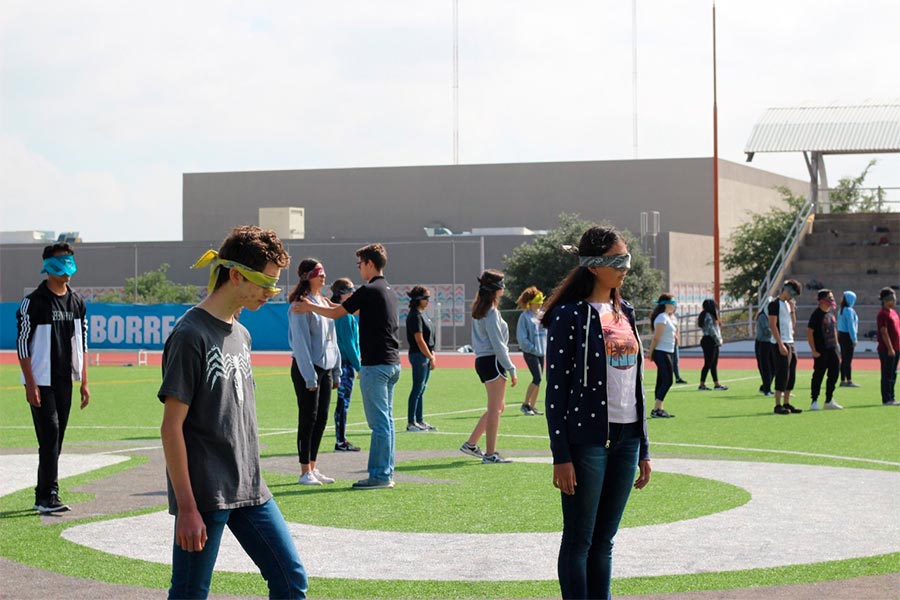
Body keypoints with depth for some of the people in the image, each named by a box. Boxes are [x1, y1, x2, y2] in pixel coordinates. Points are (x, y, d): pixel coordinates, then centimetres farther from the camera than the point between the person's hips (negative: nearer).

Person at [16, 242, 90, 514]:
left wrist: (84, 382, 11)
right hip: (41, 381, -6)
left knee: (56, 439, 8)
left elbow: (82, 344, 16)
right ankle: (48, 496, -12)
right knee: (50, 434, -13)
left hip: (65, 381, 6)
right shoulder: (34, 302, -7)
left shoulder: (77, 302, 11)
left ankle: (43, 496, 15)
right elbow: (22, 344, -9)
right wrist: (30, 384, -15)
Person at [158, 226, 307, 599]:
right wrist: (186, 507, -18)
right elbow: (172, 425, -16)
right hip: (204, 495, -8)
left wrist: (250, 483, 19)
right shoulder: (191, 335, -14)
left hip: (248, 489, 8)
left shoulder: (241, 334, 12)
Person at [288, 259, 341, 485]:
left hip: (326, 367, 8)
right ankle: (305, 472, 1)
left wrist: (336, 371, 14)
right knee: (308, 418, -4)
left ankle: (313, 467, 17)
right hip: (307, 367, -8)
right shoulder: (301, 305, -11)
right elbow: (300, 341, -15)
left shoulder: (324, 303, 14)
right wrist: (309, 375, -18)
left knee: (321, 418, 9)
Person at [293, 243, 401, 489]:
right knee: (385, 420, 11)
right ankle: (386, 473, 15)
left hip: (376, 365, -9)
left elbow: (336, 313, -5)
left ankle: (379, 476, -5)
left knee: (379, 423, -7)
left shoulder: (369, 291, -13)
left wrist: (310, 307, 11)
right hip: (392, 363, 9)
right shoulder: (389, 291, 15)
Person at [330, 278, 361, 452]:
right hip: (346, 362, -9)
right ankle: (340, 442, 0)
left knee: (342, 402, 13)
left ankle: (341, 440, 17)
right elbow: (348, 343, -16)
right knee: (343, 402, -4)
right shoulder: (345, 314, -15)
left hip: (340, 362, 9)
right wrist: (358, 366, -13)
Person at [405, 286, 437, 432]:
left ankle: (420, 421, 20)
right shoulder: (415, 316, -15)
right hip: (419, 355, -10)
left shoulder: (423, 313, 14)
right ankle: (411, 423, -1)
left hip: (426, 355, 10)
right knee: (417, 389, -5)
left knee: (421, 389, 13)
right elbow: (419, 340, -19)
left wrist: (432, 354, 14)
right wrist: (430, 357, -16)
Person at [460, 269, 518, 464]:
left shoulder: (478, 309, 14)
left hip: (482, 360, 10)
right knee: (495, 409, -5)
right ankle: (490, 454, -2)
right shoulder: (491, 312, -14)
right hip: (493, 360, -10)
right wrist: (511, 369, -13)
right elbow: (497, 344, -17)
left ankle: (471, 444, 19)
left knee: (498, 407, 17)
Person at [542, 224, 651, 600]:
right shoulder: (570, 315, -8)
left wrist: (643, 449, 16)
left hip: (626, 440, 7)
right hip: (587, 439, -7)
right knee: (579, 540, -1)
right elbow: (556, 388, -10)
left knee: (604, 540, 11)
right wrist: (560, 456, -14)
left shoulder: (625, 313, 13)